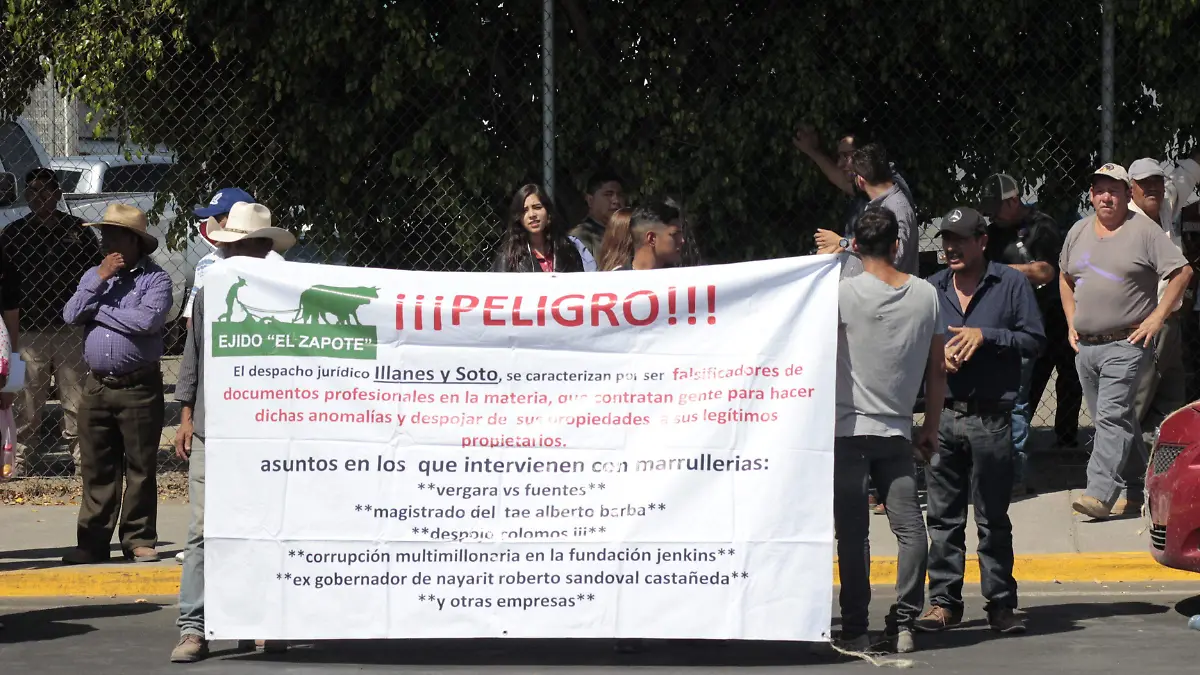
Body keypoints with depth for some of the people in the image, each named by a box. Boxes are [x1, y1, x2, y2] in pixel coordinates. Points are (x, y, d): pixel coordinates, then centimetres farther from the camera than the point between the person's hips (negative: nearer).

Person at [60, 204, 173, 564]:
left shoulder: (155, 278, -4)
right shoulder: (94, 276, 13)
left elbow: (148, 320, -20)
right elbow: (71, 315, 0)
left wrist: (98, 311, -8)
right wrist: (100, 279, -8)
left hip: (139, 387, -5)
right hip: (97, 385, 5)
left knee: (140, 467, 2)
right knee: (96, 468, 6)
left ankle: (139, 539, 9)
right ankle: (93, 542, 9)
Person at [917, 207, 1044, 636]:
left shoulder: (1011, 284, 3)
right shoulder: (931, 290, 12)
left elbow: (1034, 340, -1)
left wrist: (985, 336, -10)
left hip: (991, 418, -3)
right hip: (942, 415, 3)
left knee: (994, 518, 2)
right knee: (942, 516, 4)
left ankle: (1000, 603, 7)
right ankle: (943, 600, 10)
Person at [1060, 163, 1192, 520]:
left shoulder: (1144, 230, -5)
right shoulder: (1078, 232, 12)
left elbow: (1182, 272, -7)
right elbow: (1065, 278, 27)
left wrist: (1156, 318, -11)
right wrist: (1072, 323, 17)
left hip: (1127, 344, -7)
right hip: (1085, 344, 7)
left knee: (1112, 416, -16)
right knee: (1111, 419, 11)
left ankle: (1100, 493, -24)